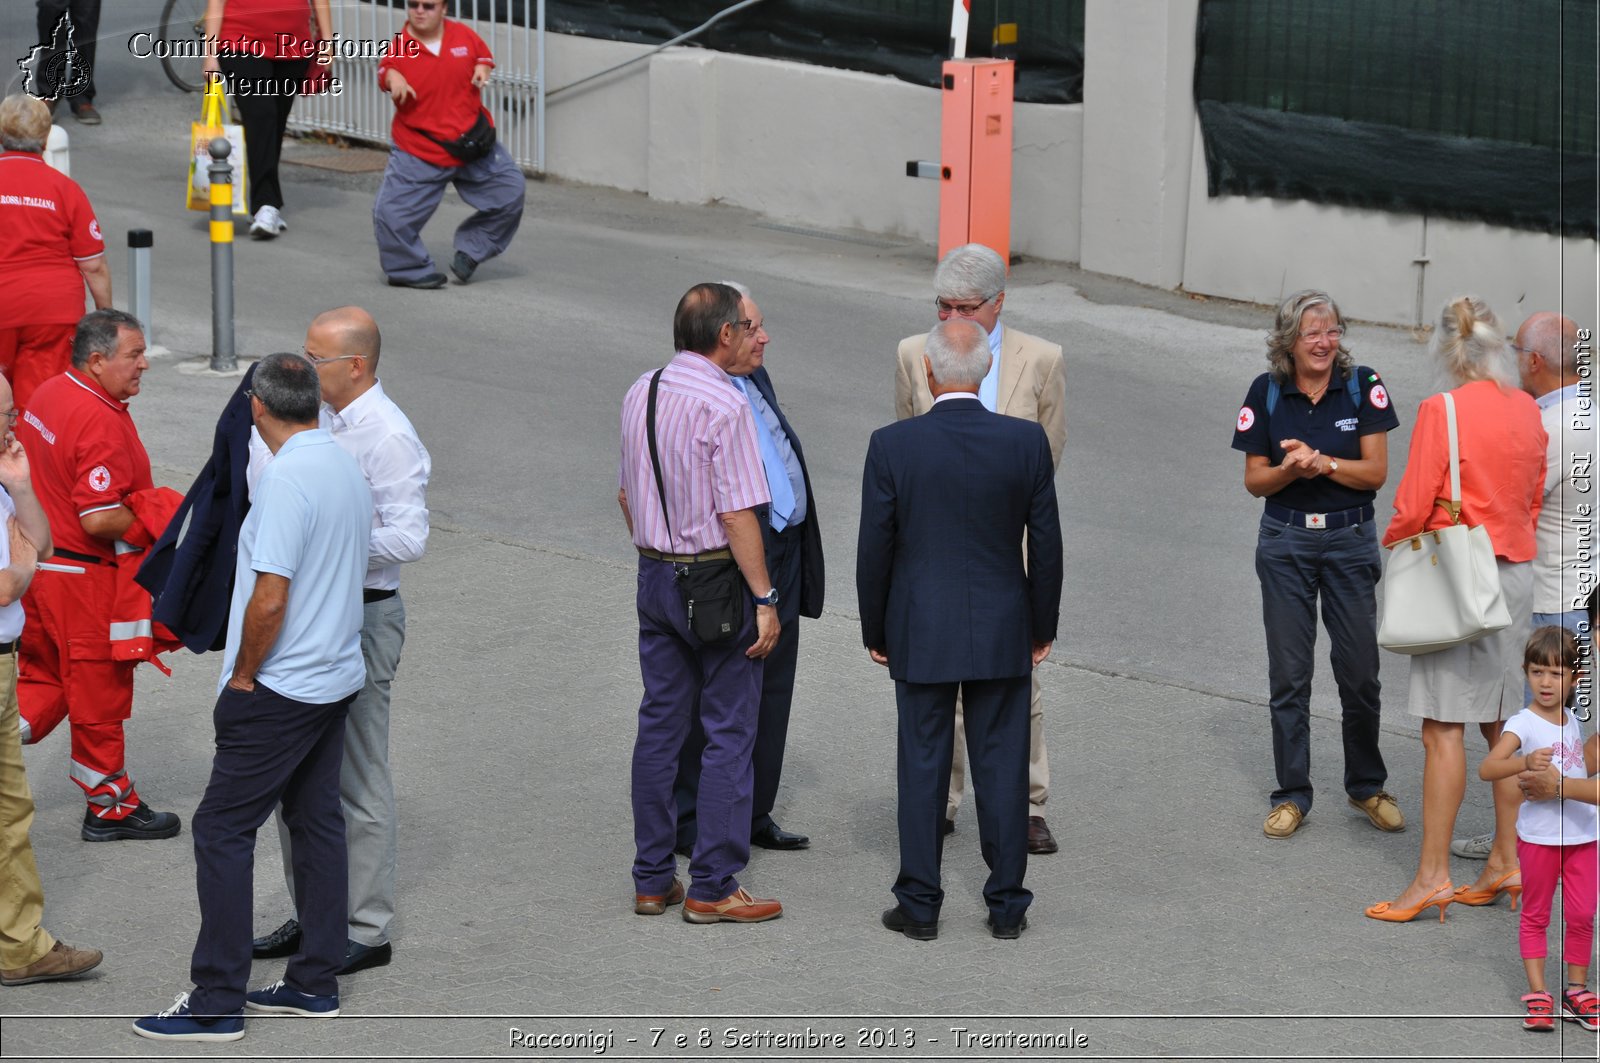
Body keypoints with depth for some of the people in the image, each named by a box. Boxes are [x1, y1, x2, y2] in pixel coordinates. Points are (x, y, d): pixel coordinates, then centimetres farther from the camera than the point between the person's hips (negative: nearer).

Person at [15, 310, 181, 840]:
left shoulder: (49, 394, 4)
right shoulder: (102, 423, -26)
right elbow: (100, 520, -28)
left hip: (37, 562, 9)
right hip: (85, 576, -9)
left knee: (44, 678, 22)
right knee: (99, 695, 7)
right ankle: (111, 808, 21)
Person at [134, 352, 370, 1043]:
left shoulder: (288, 479, -21)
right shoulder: (348, 468, 7)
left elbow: (270, 598, -24)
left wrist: (243, 676, -11)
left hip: (280, 690, -9)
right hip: (338, 677, 9)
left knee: (222, 829, -4)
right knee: (318, 822, 14)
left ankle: (218, 1001, -5)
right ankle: (316, 983, 19)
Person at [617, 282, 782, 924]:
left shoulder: (640, 394, 7)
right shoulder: (724, 406, -18)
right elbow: (737, 514, -19)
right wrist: (764, 599, -15)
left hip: (654, 575, 8)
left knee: (660, 722, 13)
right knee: (728, 732, 0)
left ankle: (652, 879, 18)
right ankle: (712, 887, 2)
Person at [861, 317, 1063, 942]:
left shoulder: (891, 446, -10)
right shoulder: (1027, 442, -6)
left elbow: (875, 550, -5)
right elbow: (1046, 545, 0)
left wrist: (875, 631, 8)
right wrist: (1043, 628, 11)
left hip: (920, 635, -1)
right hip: (1002, 633, 1)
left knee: (923, 767, 6)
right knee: (1002, 767, 8)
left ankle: (920, 906, 10)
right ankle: (1007, 906, 13)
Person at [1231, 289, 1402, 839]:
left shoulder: (1363, 386, -6)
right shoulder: (1267, 393, -3)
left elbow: (1376, 472, -7)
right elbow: (1255, 480, 0)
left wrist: (1321, 461, -21)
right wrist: (1291, 469, -20)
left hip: (1350, 540, -1)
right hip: (1285, 542, 1)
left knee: (1360, 671, 4)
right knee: (1289, 674, 3)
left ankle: (1367, 787, 22)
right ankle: (1292, 794, 12)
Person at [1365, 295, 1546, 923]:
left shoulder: (1443, 411, -14)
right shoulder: (1527, 410, 5)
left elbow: (1414, 507, -13)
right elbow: (1534, 498, 14)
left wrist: (1393, 542, 6)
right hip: (1518, 572, 7)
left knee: (1443, 727, -6)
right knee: (1502, 723, 14)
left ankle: (1432, 874, -6)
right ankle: (1506, 859, 18)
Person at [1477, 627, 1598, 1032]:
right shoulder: (1523, 724, -12)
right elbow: (1486, 769, -26)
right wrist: (1526, 762, -41)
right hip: (1539, 835, -5)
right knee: (1535, 915, 7)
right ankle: (1537, 994, 12)